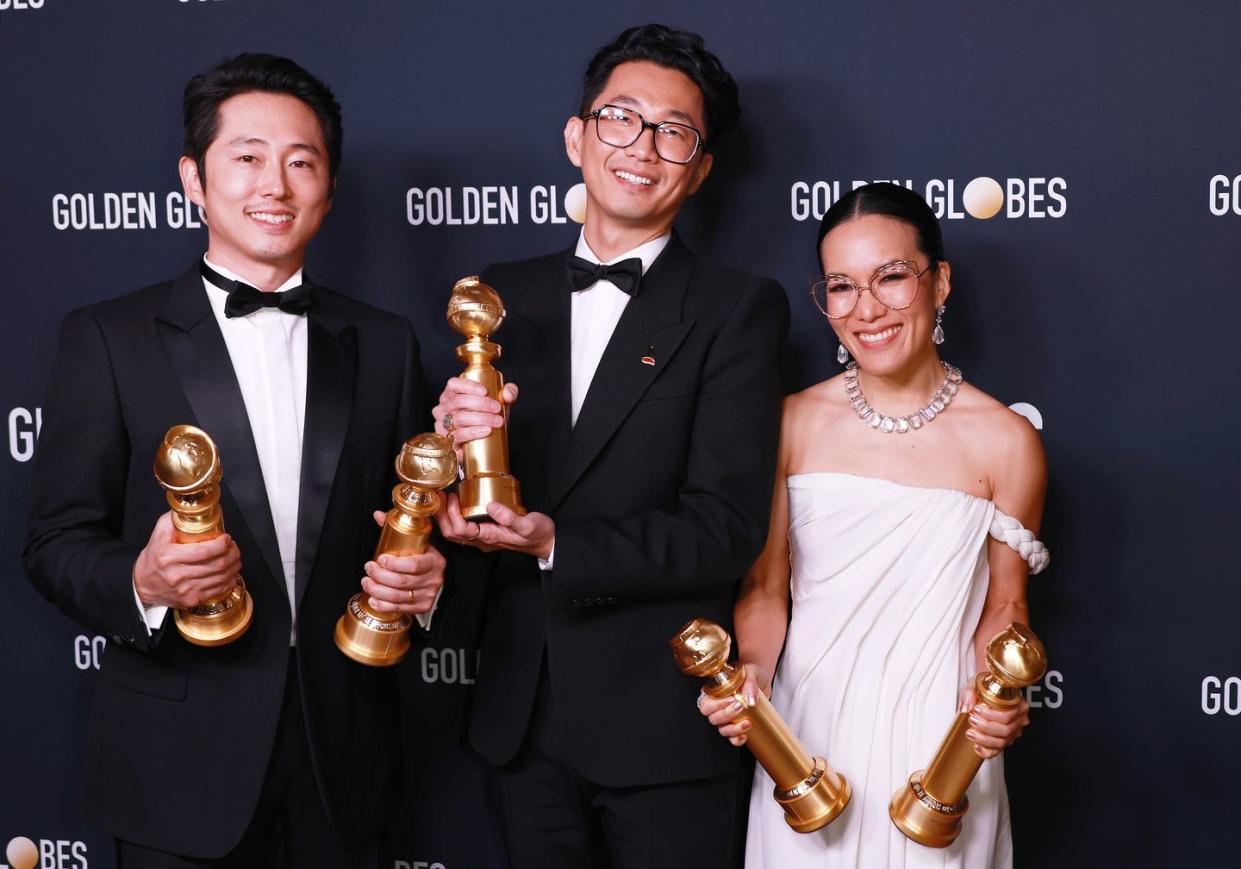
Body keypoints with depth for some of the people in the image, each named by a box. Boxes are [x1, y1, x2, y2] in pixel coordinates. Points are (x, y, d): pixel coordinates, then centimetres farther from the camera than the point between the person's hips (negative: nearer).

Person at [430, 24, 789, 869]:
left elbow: (727, 529, -14)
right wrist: (456, 439, -15)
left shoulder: (739, 309, -7)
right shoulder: (506, 296, 6)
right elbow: (466, 493, 6)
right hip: (525, 712, 4)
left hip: (665, 724, -3)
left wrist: (556, 544, -24)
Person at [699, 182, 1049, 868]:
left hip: (936, 744, -2)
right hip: (805, 732, 2)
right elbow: (766, 587, 5)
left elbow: (1002, 608, 3)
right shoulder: (793, 424, -2)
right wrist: (752, 671, -13)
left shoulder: (1005, 442, -7)